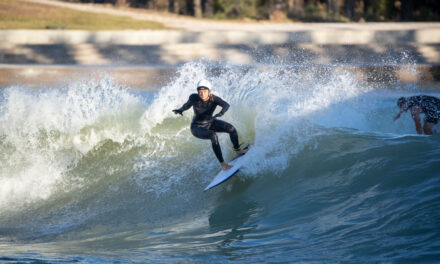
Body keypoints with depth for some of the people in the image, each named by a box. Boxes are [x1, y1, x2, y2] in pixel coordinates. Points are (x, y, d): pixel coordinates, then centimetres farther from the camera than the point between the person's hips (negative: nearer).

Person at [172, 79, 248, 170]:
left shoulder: (213, 99, -22)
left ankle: (238, 150, 19)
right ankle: (222, 164, -29)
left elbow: (226, 105, -40)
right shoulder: (194, 98, -23)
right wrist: (180, 110, -16)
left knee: (231, 129, -7)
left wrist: (221, 113, -59)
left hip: (210, 123, 4)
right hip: (197, 128, -4)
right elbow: (188, 105, 0)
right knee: (213, 136, -31)